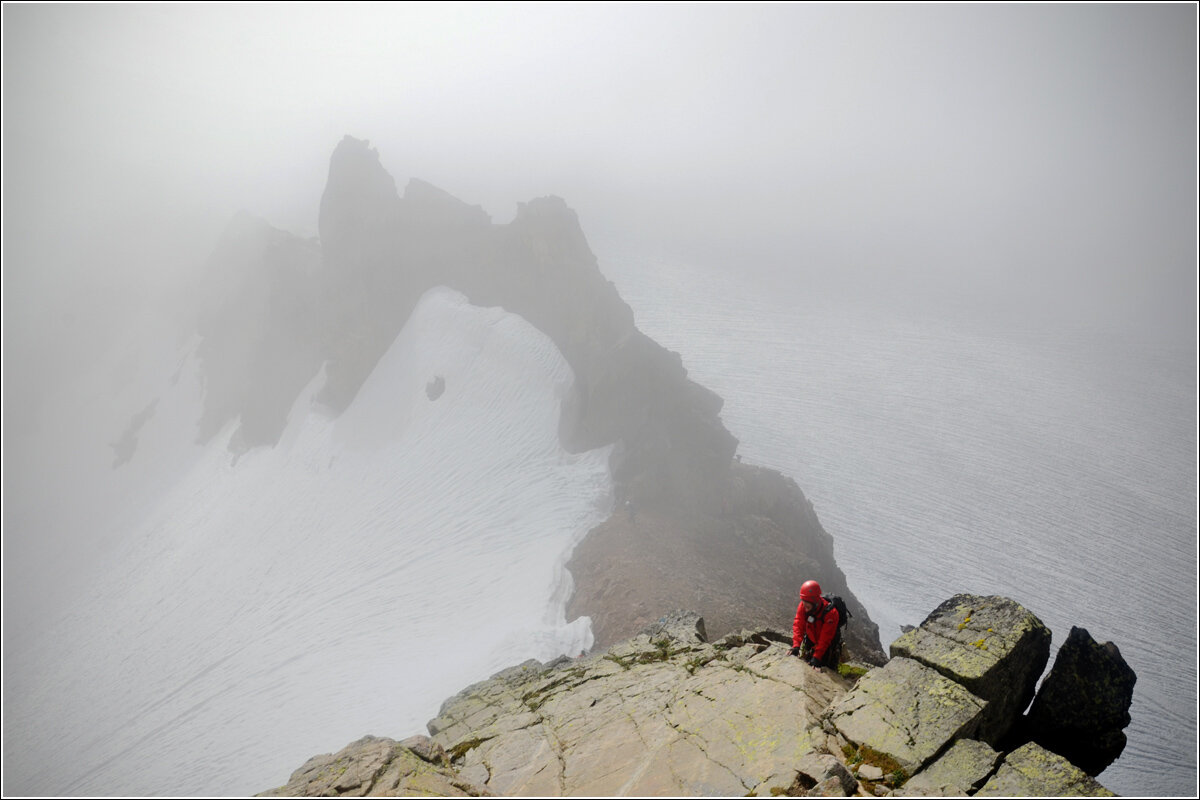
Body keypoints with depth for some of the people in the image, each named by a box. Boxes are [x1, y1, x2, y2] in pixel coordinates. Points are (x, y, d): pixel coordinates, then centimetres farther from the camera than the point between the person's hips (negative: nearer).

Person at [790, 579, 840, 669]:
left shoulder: (830, 613, -33)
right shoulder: (802, 606, -19)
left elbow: (824, 639, -33)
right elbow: (798, 625, -22)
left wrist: (816, 657, -38)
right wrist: (796, 646, -35)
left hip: (828, 646, -4)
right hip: (810, 641, 4)